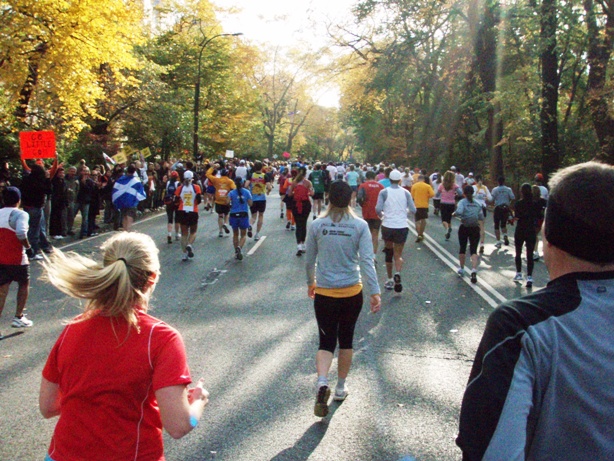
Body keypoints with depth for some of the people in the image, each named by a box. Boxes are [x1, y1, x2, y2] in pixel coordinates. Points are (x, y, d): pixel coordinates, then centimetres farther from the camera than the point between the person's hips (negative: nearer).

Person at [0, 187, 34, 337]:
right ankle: (19, 317, 23)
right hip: (17, 259, -4)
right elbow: (21, 233, -28)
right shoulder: (20, 214, -11)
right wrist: (28, 247, -13)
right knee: (24, 284, 20)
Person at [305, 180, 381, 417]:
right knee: (346, 340, 17)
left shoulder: (317, 225, -4)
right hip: (352, 292, 0)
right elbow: (367, 260, -12)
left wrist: (311, 282, 21)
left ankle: (322, 382, -18)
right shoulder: (360, 226, -7)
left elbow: (310, 259, 5)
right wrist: (375, 292, -9)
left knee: (326, 341, 7)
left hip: (324, 293, 0)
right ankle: (340, 387, 30)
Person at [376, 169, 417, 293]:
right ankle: (397, 273, -24)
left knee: (388, 251, 17)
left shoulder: (384, 192, -3)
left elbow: (378, 209, -13)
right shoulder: (405, 193, 3)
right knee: (398, 254, 5)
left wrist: (382, 215, 8)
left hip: (387, 226, 0)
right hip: (402, 226, 0)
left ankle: (390, 280, 22)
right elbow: (413, 210, 1)